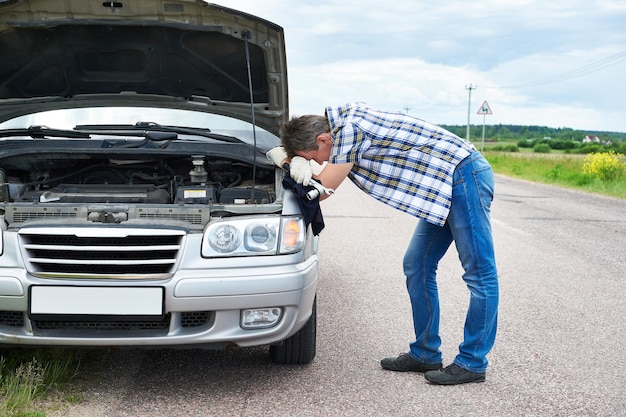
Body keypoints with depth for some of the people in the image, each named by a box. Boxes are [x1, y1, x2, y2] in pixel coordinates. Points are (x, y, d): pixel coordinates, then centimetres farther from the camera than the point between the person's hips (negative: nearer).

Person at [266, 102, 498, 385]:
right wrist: (299, 160, -5)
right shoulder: (346, 118, 9)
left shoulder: (349, 129, -19)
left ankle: (472, 363, 1)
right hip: (443, 186, 11)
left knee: (479, 274, -4)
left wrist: (292, 160, 1)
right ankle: (425, 354, 19)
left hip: (465, 176, -11)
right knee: (417, 266, 11)